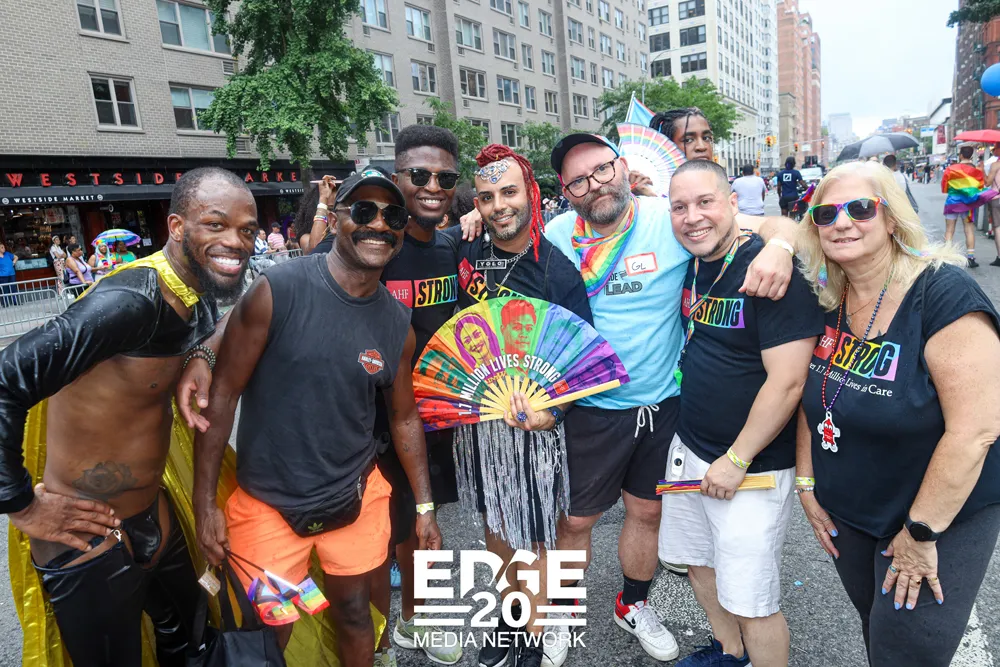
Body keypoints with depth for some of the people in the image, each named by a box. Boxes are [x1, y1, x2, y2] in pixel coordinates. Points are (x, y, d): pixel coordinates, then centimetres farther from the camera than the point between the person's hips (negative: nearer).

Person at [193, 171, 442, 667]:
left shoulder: (397, 322, -4)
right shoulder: (277, 290, -18)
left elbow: (404, 416, 6)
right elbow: (222, 395, -12)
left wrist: (424, 505, 8)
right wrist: (204, 504, -11)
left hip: (356, 496, 3)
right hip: (268, 503, -3)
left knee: (354, 612, 21)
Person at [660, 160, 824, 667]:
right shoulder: (692, 265, 3)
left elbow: (787, 381, -23)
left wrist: (736, 460, -16)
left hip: (751, 466, -7)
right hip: (689, 449, 8)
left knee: (750, 602, 4)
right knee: (699, 564, 23)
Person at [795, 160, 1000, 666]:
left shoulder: (944, 293, -22)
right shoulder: (828, 301, -4)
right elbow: (813, 394, 6)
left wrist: (921, 533, -19)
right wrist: (806, 483, 2)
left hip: (944, 516, -5)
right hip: (847, 514, 6)